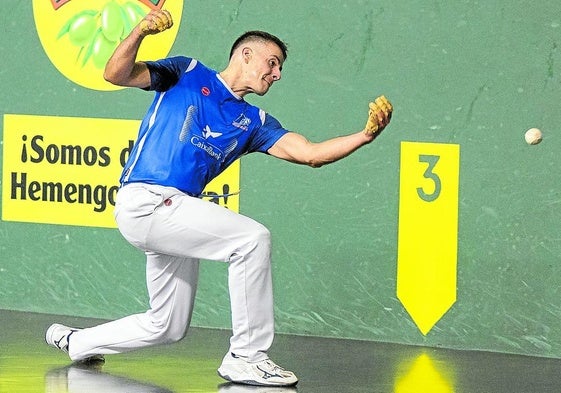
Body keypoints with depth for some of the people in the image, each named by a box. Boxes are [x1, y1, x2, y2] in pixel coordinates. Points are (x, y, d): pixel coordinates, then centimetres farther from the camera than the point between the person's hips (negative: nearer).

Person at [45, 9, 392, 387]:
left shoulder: (253, 122, 19)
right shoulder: (187, 73, 7)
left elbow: (308, 153, 6)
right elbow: (116, 75, -3)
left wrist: (365, 135, -9)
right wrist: (140, 32, -22)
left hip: (173, 214, 8)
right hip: (144, 202, -8)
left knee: (167, 327, 15)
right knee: (252, 238, -20)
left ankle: (76, 343, 38)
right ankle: (246, 357, -15)